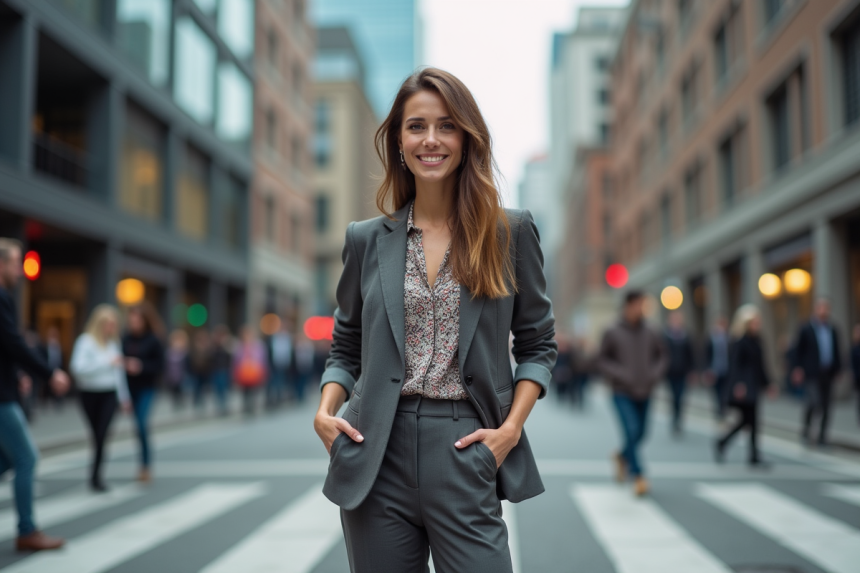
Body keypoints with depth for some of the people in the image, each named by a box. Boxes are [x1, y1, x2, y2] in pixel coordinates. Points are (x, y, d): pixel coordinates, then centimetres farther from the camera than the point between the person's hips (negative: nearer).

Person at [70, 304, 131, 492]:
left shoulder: (114, 343, 4)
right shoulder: (86, 341, -11)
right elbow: (78, 368, -24)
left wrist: (124, 397, 17)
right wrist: (107, 363, -24)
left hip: (109, 394, 2)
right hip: (89, 394, -2)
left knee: (102, 433, -10)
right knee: (97, 434, 7)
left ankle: (96, 475, -3)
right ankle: (96, 474, 24)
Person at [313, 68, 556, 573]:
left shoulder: (511, 233, 4)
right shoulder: (368, 240, 8)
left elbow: (538, 344, 8)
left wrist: (511, 427, -5)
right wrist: (326, 410, -2)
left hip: (466, 453, -1)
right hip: (378, 458, 2)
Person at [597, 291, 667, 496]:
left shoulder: (650, 334, 2)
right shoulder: (612, 333, -6)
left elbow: (662, 356, 14)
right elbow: (602, 361, -4)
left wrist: (656, 374, -3)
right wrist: (621, 375, -16)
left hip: (644, 394, 4)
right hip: (622, 394, -4)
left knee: (640, 433, 10)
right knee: (632, 431, -16)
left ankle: (622, 457, 41)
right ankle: (638, 476, -7)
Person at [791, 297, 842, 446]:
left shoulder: (832, 330, 12)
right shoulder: (806, 329, 0)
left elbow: (836, 352, 17)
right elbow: (798, 350, 0)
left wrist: (836, 369, 9)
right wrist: (798, 369, -7)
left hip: (828, 374, 5)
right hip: (812, 374, -5)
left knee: (826, 406, 5)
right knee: (815, 401, -17)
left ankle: (822, 435, 15)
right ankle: (806, 431, 3)